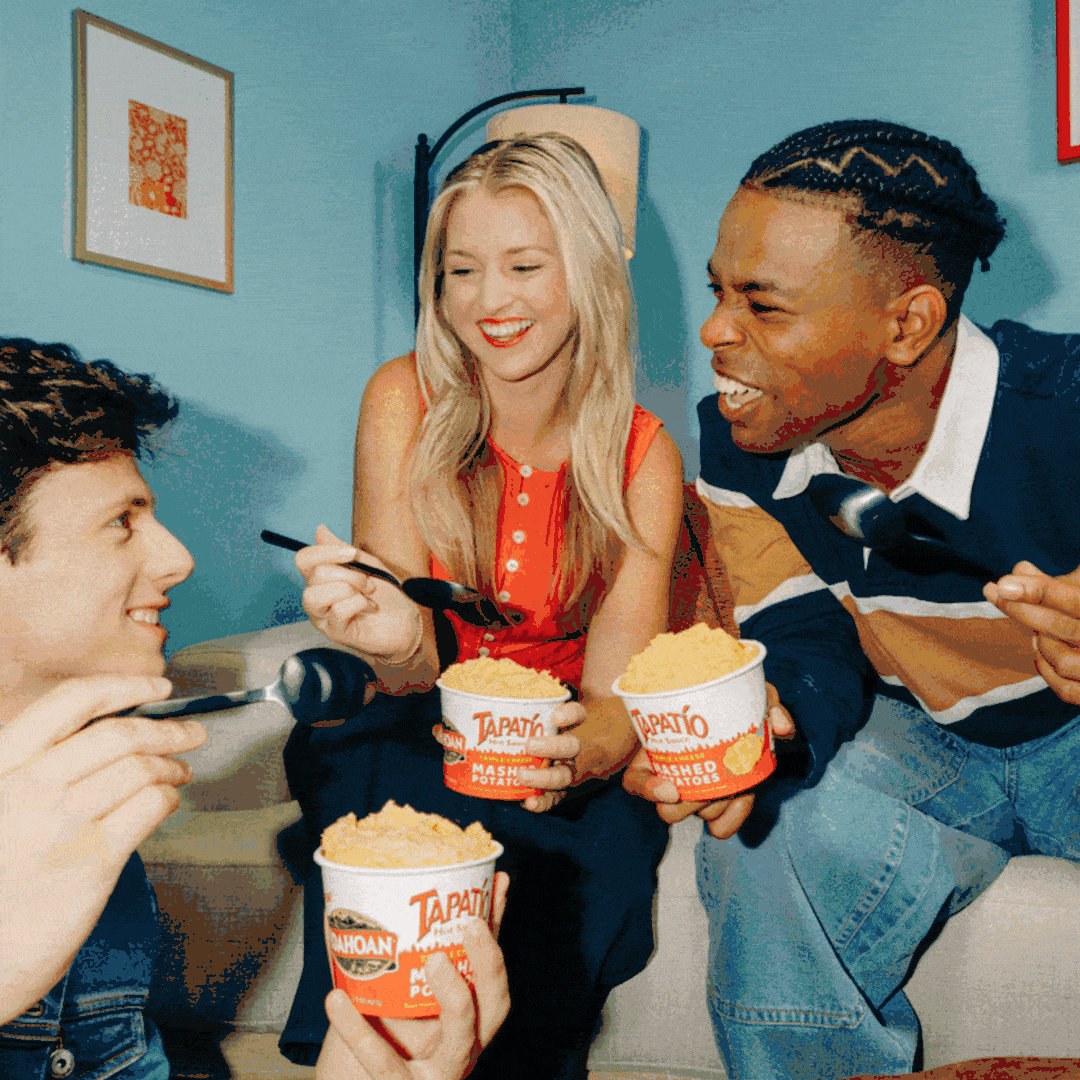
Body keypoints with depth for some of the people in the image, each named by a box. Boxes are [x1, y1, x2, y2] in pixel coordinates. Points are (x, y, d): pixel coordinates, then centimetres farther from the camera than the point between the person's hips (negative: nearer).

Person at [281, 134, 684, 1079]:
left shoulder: (643, 458, -9)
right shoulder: (406, 400, -10)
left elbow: (618, 691, -15)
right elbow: (414, 669, -16)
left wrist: (581, 749, -40)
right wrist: (395, 639, -41)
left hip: (560, 732, 1)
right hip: (422, 730, 0)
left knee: (599, 836, -31)